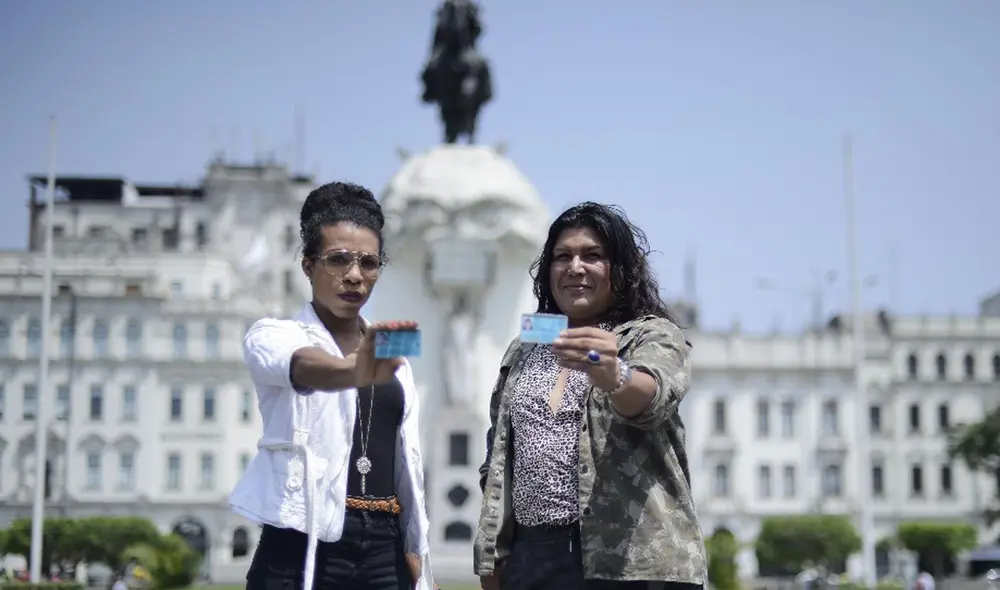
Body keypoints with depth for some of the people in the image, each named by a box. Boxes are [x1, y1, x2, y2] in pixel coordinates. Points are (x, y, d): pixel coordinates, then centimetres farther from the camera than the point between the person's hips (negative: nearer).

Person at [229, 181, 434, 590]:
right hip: (301, 553, -5)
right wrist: (355, 372, -47)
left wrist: (415, 556, 11)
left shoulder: (391, 358, 17)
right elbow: (301, 367, -25)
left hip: (384, 555, 5)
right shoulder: (273, 336, 0)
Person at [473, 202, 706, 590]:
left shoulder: (654, 336, 4)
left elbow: (653, 393, -18)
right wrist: (492, 559, 10)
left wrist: (614, 377, -40)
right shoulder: (522, 352, 19)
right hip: (531, 558, 4)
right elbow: (497, 460, 18)